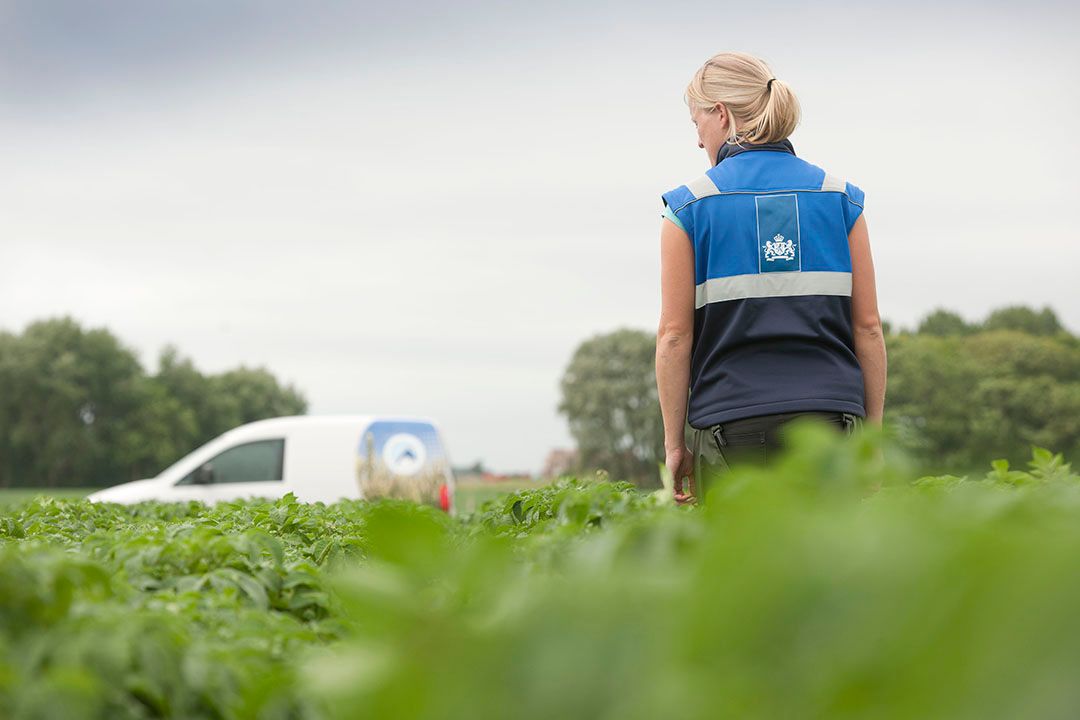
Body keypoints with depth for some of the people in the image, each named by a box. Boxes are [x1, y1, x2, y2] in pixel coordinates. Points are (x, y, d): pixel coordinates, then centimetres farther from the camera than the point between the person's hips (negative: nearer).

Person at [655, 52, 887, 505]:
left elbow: (675, 335, -3)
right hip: (832, 420, 2)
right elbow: (868, 326, 5)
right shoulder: (840, 199, 6)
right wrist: (872, 432, 11)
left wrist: (674, 443, 3)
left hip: (735, 429, -2)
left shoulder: (689, 208, -1)